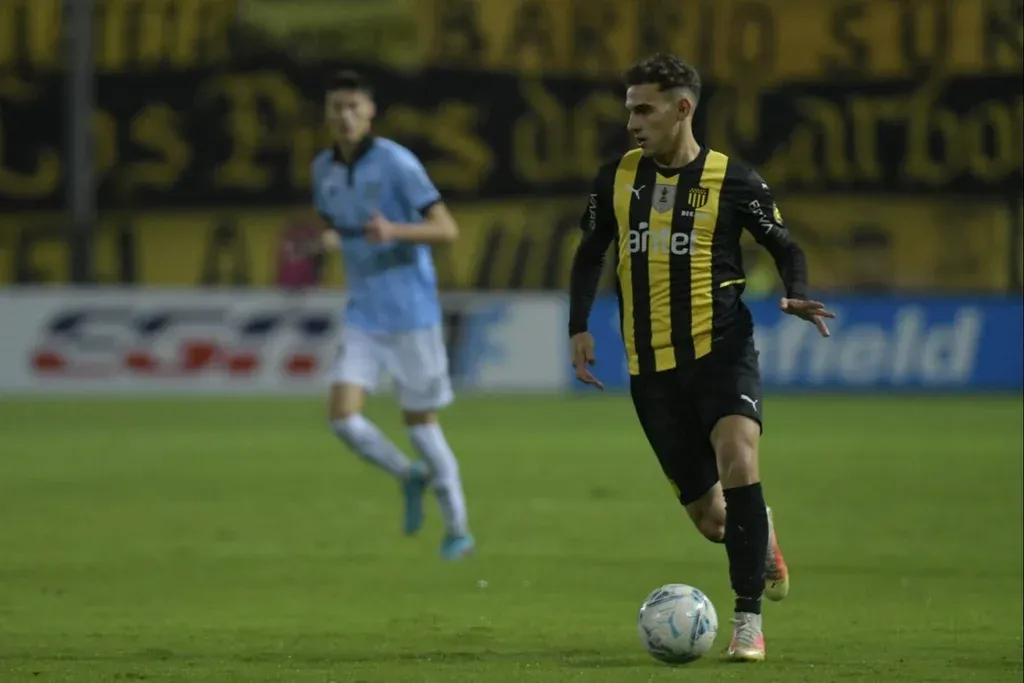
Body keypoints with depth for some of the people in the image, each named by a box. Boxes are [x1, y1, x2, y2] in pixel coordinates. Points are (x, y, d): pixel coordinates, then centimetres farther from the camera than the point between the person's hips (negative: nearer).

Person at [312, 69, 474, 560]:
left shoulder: (396, 163, -13)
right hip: (363, 316, 5)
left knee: (420, 422, 3)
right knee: (344, 418, -11)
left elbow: (447, 229, -14)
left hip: (411, 312, -5)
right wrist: (329, 239, -4)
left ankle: (457, 528, 20)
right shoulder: (324, 169, 5)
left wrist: (394, 230, -32)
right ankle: (410, 476, 16)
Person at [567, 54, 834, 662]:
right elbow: (591, 253, 21)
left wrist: (798, 294, -14)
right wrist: (580, 327, 10)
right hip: (652, 367, 4)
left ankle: (749, 619, -21)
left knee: (738, 461, -29)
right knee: (711, 520, 4)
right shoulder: (617, 178, 7)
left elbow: (785, 247, 5)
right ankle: (763, 541, 42)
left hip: (721, 348, -4)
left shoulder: (732, 180, -3)